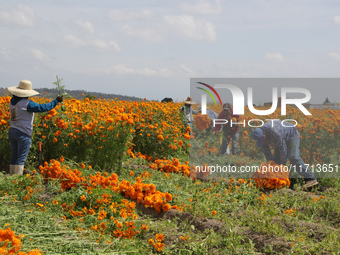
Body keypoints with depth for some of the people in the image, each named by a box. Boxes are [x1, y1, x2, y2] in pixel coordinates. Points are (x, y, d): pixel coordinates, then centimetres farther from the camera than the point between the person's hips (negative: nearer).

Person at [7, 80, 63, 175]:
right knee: (21, 158, -4)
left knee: (14, 156, 14)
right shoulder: (27, 103, -17)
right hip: (23, 134, -8)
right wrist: (56, 101, -8)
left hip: (12, 131, 8)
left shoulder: (12, 102, 8)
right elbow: (42, 108, -17)